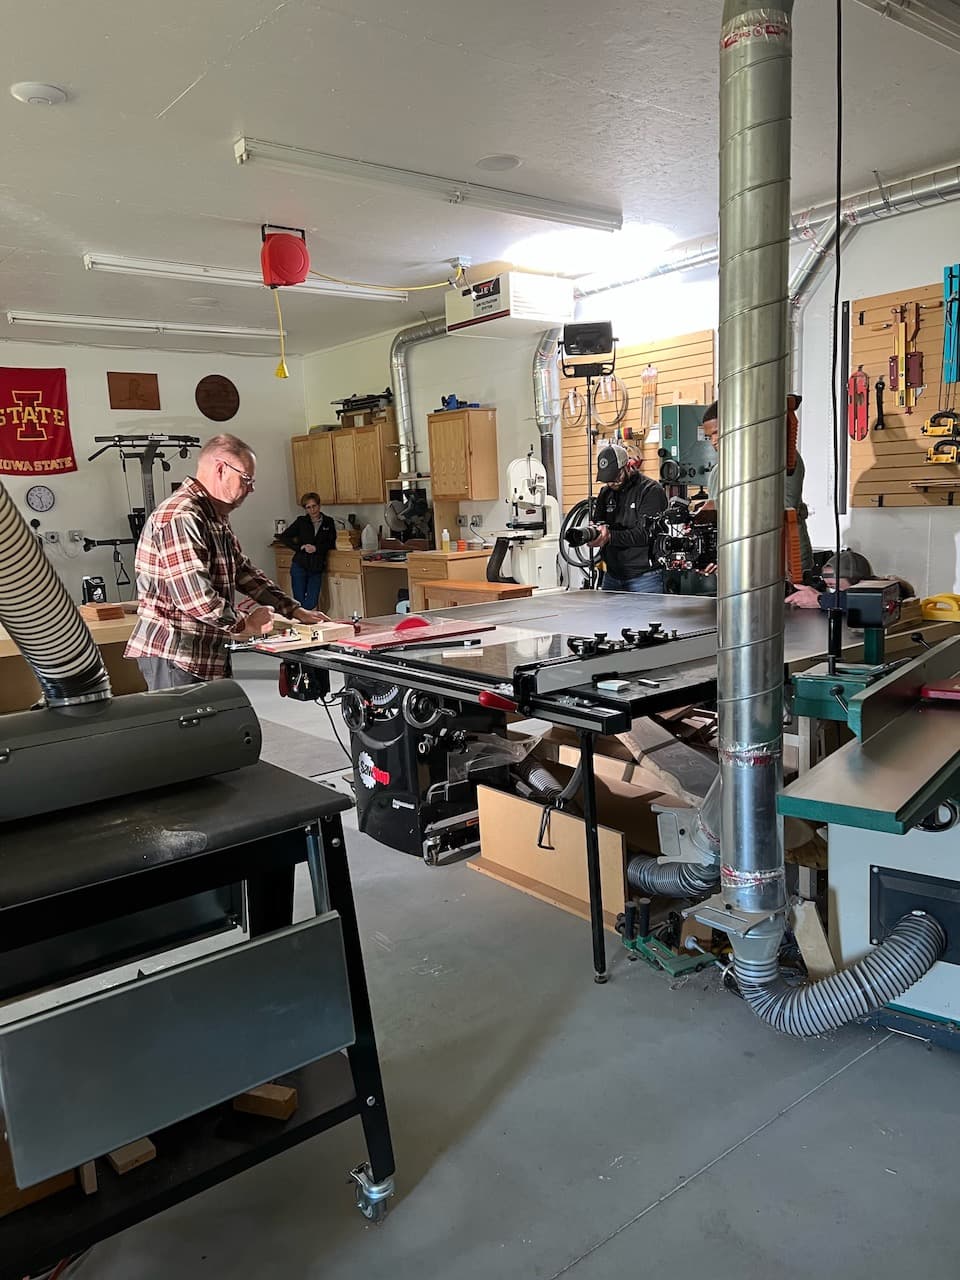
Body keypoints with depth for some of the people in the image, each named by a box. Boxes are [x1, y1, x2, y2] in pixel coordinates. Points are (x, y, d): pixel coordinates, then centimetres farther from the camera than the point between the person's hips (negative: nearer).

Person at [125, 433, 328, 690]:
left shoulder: (217, 519, 17)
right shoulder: (180, 517, -18)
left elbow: (243, 571, 21)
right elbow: (195, 596, -26)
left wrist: (294, 610, 13)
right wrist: (244, 625, -11)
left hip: (208, 654, 10)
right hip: (174, 656, -10)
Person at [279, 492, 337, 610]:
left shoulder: (328, 522, 5)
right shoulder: (301, 521, 2)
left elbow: (331, 544, 2)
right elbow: (283, 537, 2)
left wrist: (316, 548, -14)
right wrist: (300, 547, -11)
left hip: (317, 569, 1)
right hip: (299, 566, -1)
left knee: (311, 603, -5)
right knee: (299, 602, 0)